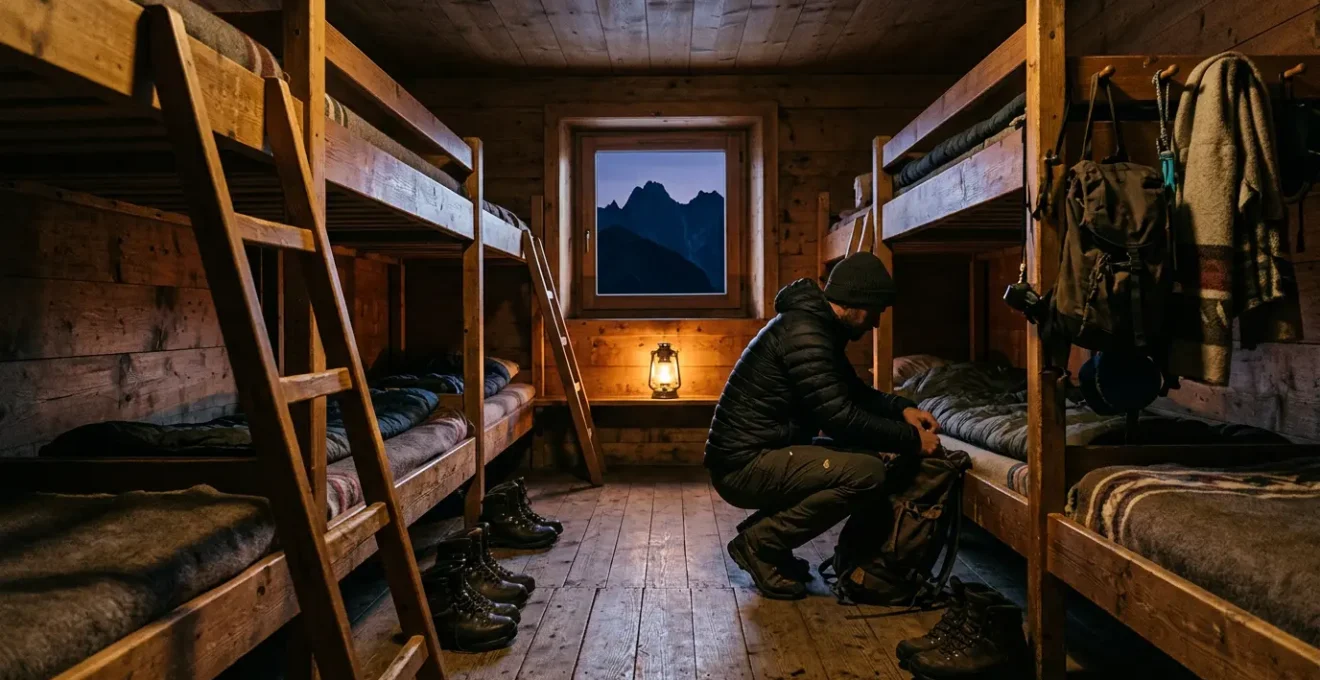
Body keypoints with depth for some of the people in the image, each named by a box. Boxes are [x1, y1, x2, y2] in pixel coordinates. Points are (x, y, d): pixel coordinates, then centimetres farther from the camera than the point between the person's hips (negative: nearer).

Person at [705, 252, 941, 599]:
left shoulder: (817, 326, 13)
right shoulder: (805, 332, -19)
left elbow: (854, 391, 24)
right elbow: (840, 419, -22)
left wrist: (902, 408, 7)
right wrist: (912, 439, -12)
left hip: (756, 458, 10)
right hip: (744, 466, -10)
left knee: (862, 457, 16)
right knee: (868, 473, -20)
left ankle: (764, 531, 12)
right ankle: (758, 541, -7)